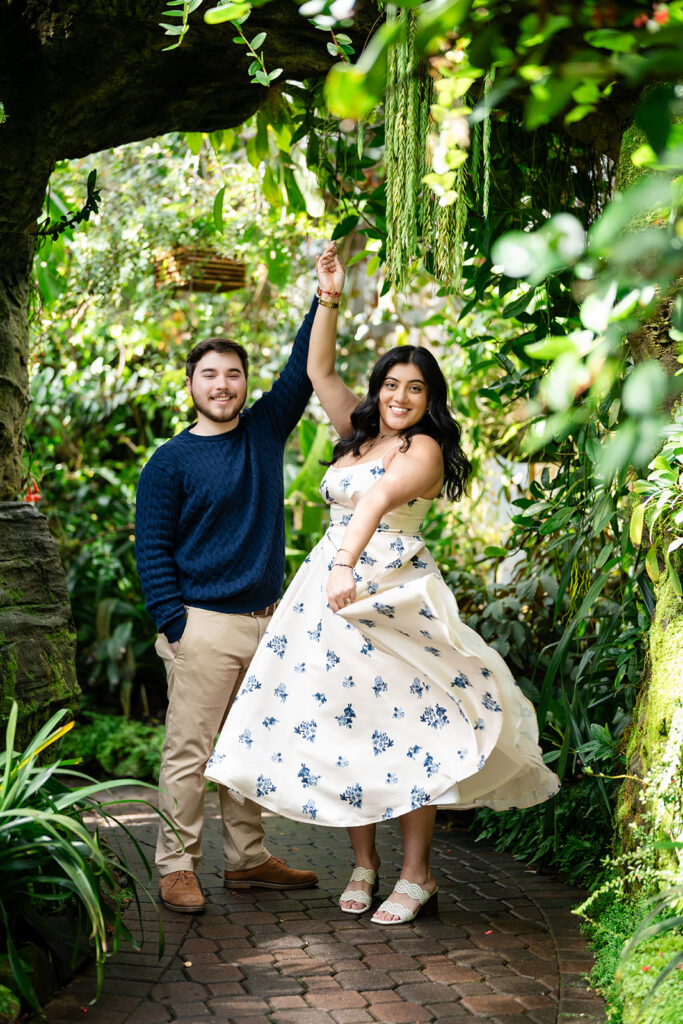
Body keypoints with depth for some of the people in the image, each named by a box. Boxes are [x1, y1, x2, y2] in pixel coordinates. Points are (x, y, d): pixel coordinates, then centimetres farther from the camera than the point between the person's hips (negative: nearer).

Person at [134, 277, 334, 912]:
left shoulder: (265, 431, 10)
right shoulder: (170, 462, -3)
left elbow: (304, 368, 7)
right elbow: (151, 549, -5)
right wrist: (174, 626, -12)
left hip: (266, 621, 5)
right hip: (204, 626, -5)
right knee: (189, 752, -3)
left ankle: (247, 859, 22)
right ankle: (176, 867, 5)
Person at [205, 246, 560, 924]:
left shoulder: (424, 448, -7)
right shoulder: (359, 432, 15)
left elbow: (377, 501, -24)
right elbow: (319, 370, 16)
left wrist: (347, 567, -39)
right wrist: (329, 299, 7)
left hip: (391, 594, -7)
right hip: (331, 590, 7)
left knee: (404, 727, -6)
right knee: (338, 722, 5)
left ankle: (416, 877, 3)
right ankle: (363, 864, 16)